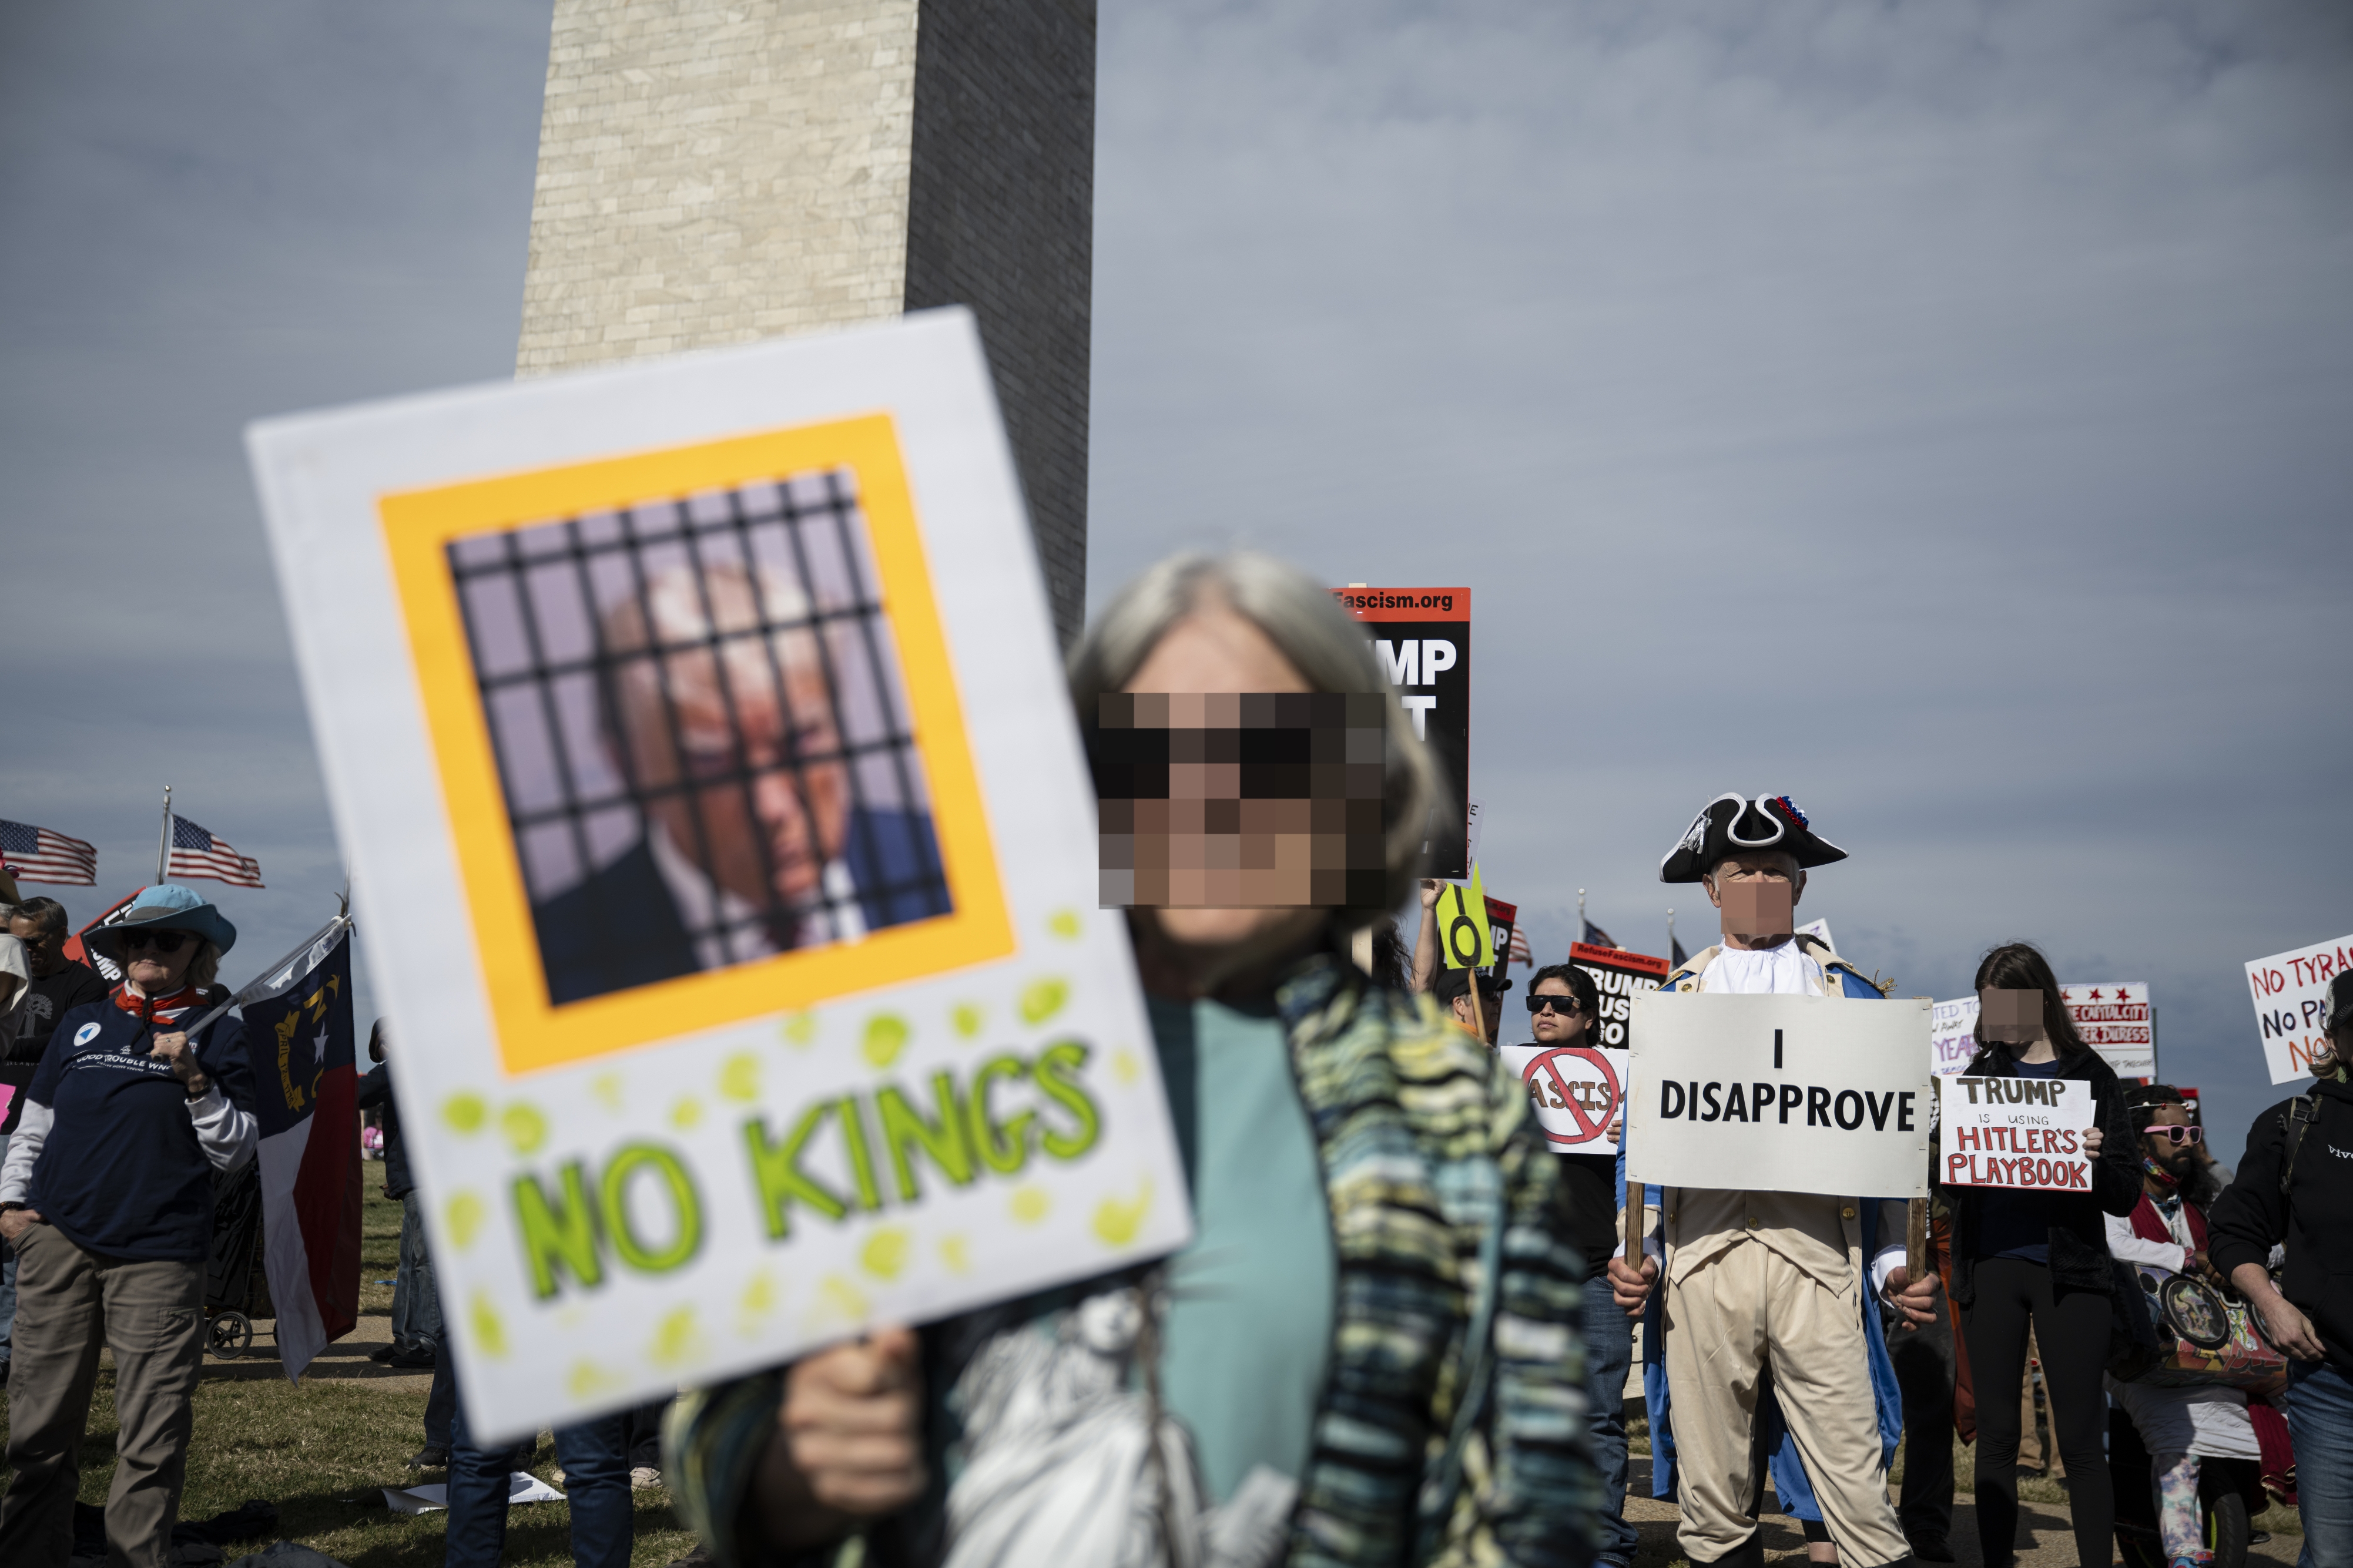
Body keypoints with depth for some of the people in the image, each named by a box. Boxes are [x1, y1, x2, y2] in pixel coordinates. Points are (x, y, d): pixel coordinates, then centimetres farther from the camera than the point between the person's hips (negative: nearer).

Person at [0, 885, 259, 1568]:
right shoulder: (81, 1024, 14)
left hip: (159, 1256, -2)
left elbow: (235, 1152, 1)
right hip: (57, 1241, 2)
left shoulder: (219, 1033, 6)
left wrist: (194, 1081, -11)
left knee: (151, 1438, -2)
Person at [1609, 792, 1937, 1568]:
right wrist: (1632, 1251, 1)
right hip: (1704, 1251, 1)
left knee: (1854, 1479, -7)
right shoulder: (1678, 995, 16)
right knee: (1711, 1491, 3)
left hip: (1819, 1255, -1)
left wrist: (1895, 1260, 0)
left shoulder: (1848, 993, 15)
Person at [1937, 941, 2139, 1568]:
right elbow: (1948, 1185, 9)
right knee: (1996, 1433, 8)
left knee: (2079, 1439, 0)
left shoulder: (2089, 1076, 2)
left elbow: (2127, 1195, -2)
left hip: (2069, 1271, -3)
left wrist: (2097, 1159, -21)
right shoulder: (1979, 1075, 10)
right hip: (1990, 1265, 3)